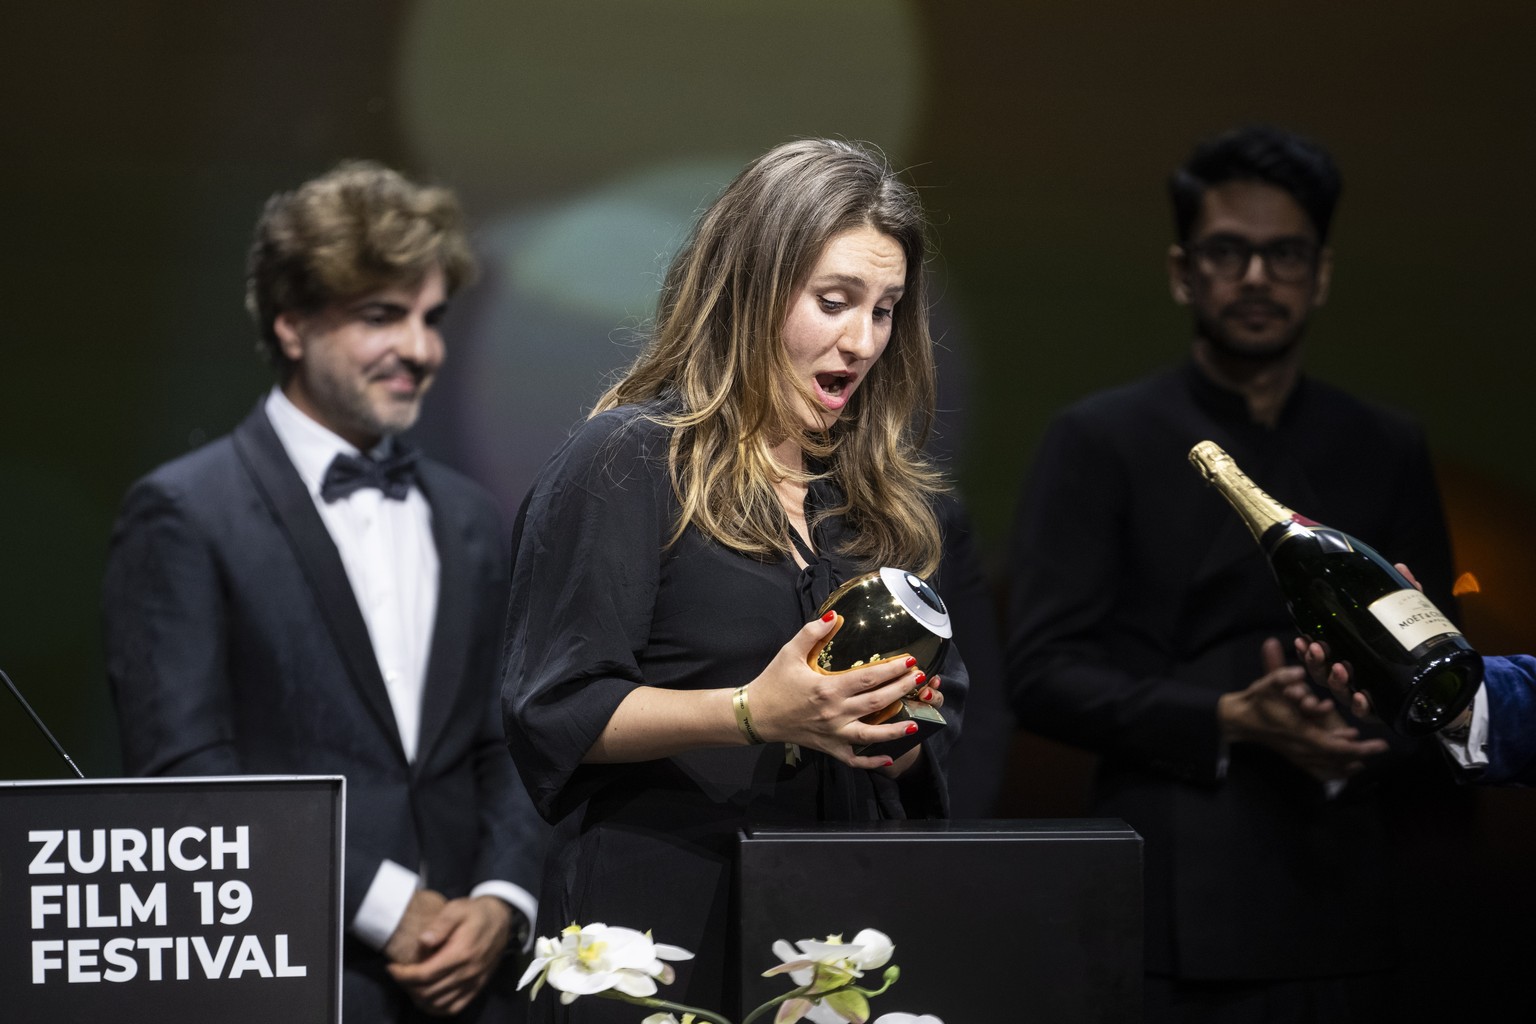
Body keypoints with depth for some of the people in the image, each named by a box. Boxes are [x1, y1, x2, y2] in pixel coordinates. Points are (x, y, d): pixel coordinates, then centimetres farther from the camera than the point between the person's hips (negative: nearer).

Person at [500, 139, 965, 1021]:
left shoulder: (881, 489, 15)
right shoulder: (626, 463, -5)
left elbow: (941, 703, 19)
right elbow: (559, 715, -11)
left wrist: (903, 728, -4)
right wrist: (755, 713, -23)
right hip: (664, 909, -5)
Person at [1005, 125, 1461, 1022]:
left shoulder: (1387, 452, 14)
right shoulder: (1099, 442, 4)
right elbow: (1046, 675, -3)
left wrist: (1360, 727, -9)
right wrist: (1227, 721, -16)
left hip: (1335, 913, 3)